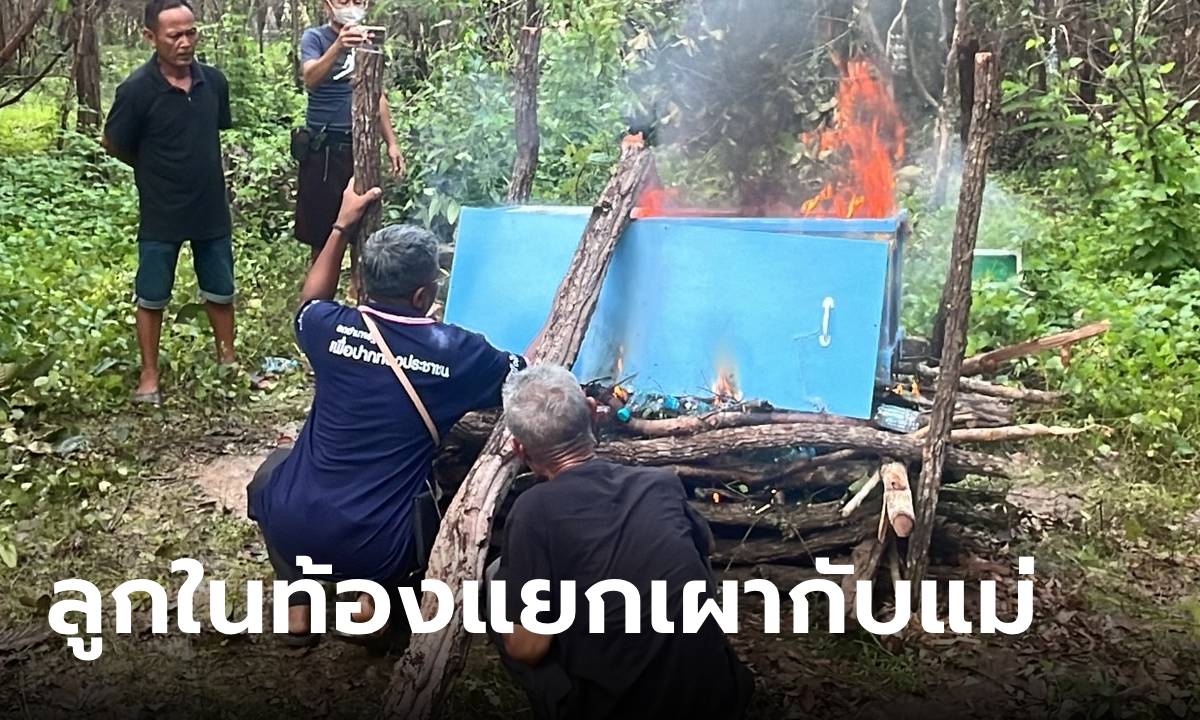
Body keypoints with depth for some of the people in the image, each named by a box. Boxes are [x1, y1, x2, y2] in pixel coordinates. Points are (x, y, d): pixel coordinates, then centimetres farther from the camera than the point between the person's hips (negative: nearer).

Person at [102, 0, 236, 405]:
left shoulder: (213, 81, -5)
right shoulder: (137, 90, -17)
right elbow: (113, 144, -4)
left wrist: (196, 167, 11)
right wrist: (158, 171, 5)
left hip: (212, 209, 4)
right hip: (161, 215, -3)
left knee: (220, 291, 15)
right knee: (152, 298, 9)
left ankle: (228, 361, 33)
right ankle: (149, 376, 23)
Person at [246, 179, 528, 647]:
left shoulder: (332, 329, -5)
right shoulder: (455, 352, -11)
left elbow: (312, 303, 22)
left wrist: (343, 224, 26)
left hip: (293, 529, 2)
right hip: (374, 550, -2)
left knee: (273, 470, 36)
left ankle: (297, 608, 25)